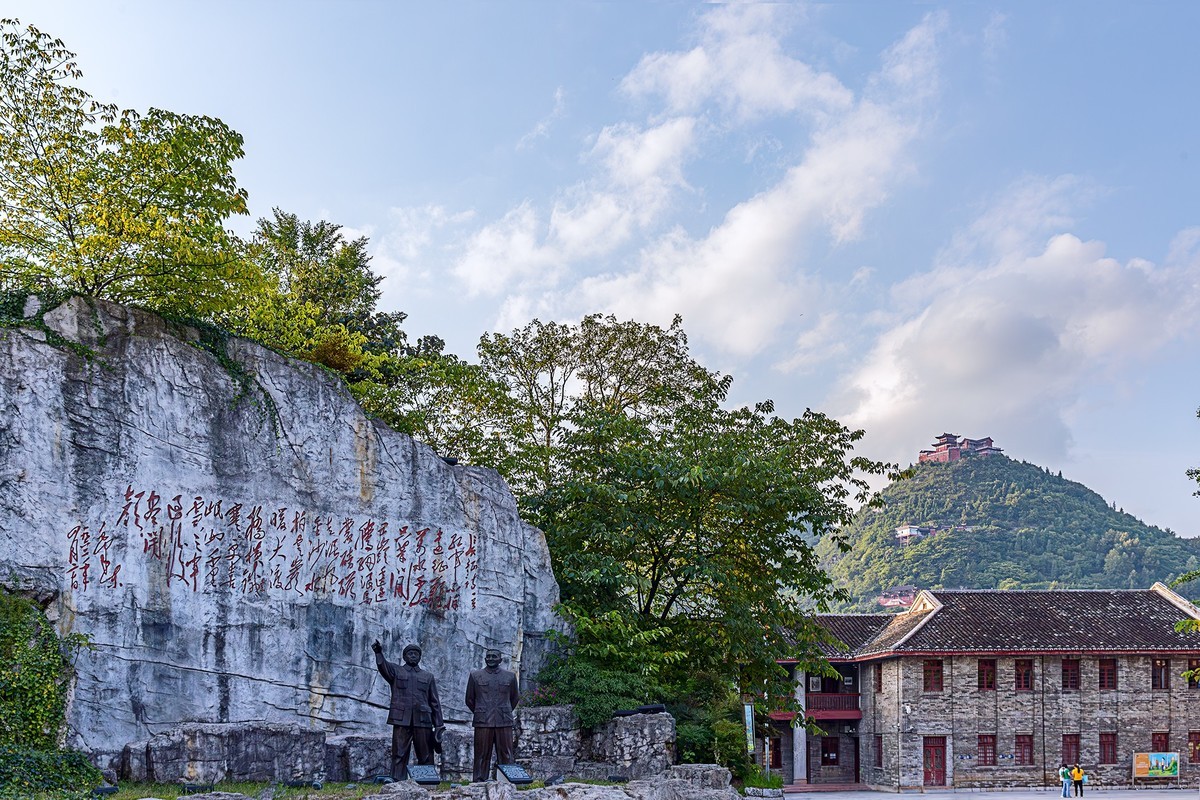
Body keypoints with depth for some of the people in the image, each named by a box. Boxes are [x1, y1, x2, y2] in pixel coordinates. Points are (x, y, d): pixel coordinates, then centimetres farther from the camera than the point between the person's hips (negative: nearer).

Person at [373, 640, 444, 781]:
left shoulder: (428, 676, 20)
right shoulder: (396, 671, 15)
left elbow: (435, 703, 16)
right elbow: (383, 666, -8)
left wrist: (438, 726, 6)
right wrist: (379, 653, -30)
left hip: (422, 721, 2)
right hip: (401, 720, -2)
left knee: (426, 757, 0)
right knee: (399, 756, -5)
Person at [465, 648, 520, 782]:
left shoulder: (510, 676, 10)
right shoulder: (475, 676, 8)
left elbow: (515, 698, 20)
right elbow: (469, 699, 15)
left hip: (504, 722, 1)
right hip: (482, 722, -1)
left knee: (506, 755, -1)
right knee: (482, 756, -1)